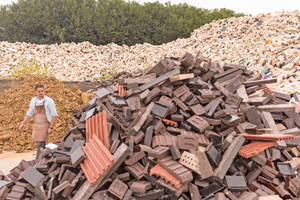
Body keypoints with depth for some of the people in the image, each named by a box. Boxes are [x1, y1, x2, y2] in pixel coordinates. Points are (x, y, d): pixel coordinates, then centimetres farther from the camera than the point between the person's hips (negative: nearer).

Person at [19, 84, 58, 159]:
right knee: (41, 144, 12)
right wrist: (22, 124, 10)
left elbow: (54, 115, -9)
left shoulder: (49, 101, -10)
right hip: (36, 124, 6)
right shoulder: (33, 100, 6)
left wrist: (51, 127, -14)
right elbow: (29, 113, 16)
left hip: (45, 125, -5)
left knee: (40, 145, -12)